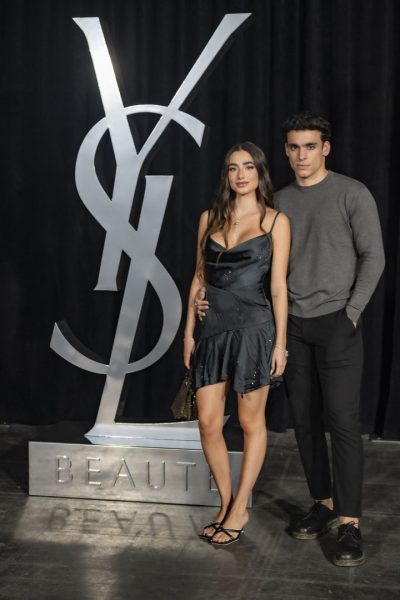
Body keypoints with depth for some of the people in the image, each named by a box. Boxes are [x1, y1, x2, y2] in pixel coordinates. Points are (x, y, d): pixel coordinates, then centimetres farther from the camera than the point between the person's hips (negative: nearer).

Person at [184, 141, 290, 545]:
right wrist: (189, 330, 9)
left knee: (251, 422, 5)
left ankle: (239, 510, 17)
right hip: (213, 328, 4)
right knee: (208, 422, 3)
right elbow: (199, 278, 12)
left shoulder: (275, 222, -1)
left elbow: (278, 285, -3)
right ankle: (226, 503, 21)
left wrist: (280, 341, -6)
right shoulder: (209, 219, 9)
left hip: (253, 328, -4)